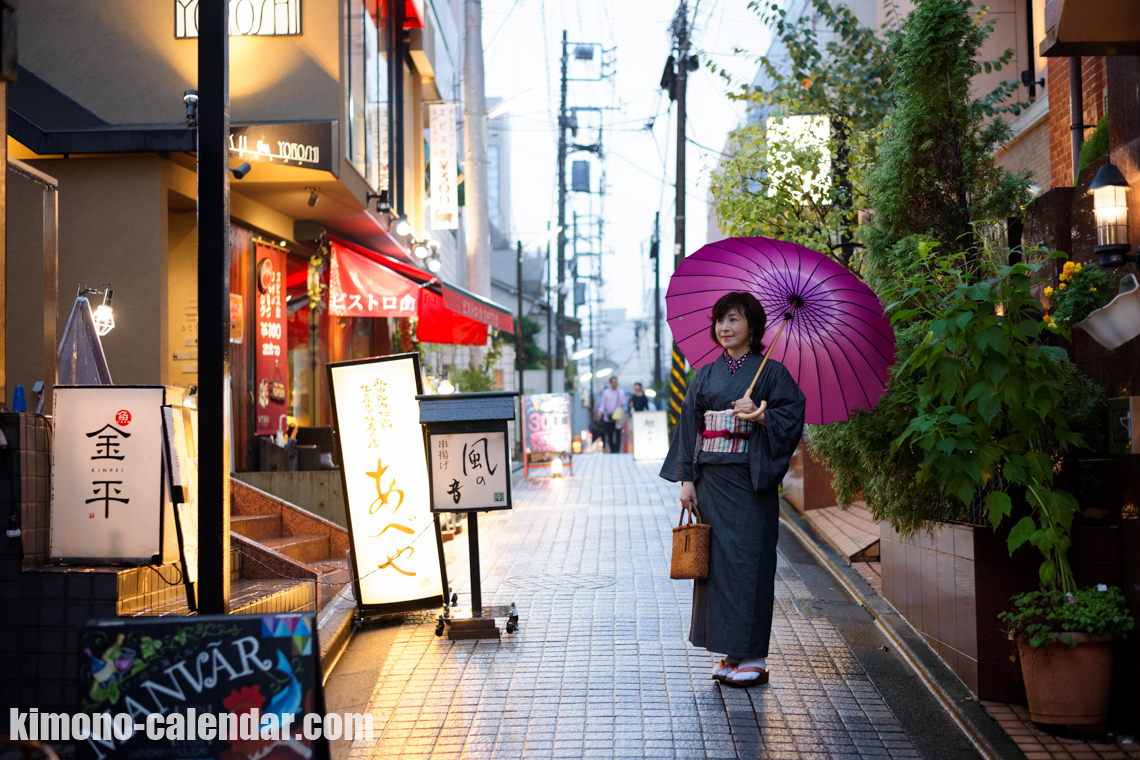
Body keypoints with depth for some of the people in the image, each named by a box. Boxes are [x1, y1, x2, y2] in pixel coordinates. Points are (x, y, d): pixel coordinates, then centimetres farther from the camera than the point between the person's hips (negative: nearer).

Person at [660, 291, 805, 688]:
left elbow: (793, 413, -6)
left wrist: (759, 414, -22)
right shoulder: (705, 376, 12)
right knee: (716, 559, 4)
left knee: (748, 560, -5)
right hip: (711, 480, 5)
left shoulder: (771, 372, 1)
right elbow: (689, 425, 11)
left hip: (751, 480, -4)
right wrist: (686, 478, 4)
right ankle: (730, 653, 13)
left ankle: (752, 658, 1)